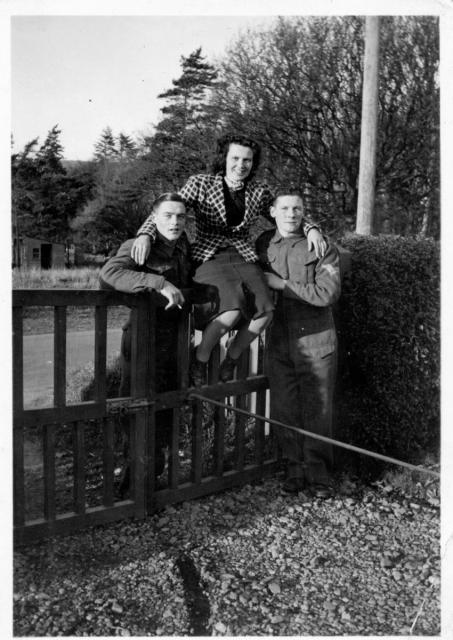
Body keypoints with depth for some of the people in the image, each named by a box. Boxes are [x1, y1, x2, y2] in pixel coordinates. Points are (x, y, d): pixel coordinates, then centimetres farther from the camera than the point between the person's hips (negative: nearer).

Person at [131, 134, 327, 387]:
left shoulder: (259, 192, 11)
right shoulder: (201, 183, 1)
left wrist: (311, 228, 2)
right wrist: (145, 234, -24)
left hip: (244, 257, 4)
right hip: (209, 258, -4)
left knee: (265, 311, -22)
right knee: (232, 310, -31)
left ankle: (231, 360, 7)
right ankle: (199, 361, -2)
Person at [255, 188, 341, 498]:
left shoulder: (322, 247, -5)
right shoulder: (262, 244, 7)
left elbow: (328, 293, -15)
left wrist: (283, 285, -14)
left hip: (316, 339, -3)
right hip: (278, 340, 3)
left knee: (318, 409, 4)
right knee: (284, 409, 7)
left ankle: (319, 471, 18)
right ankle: (295, 467, 23)